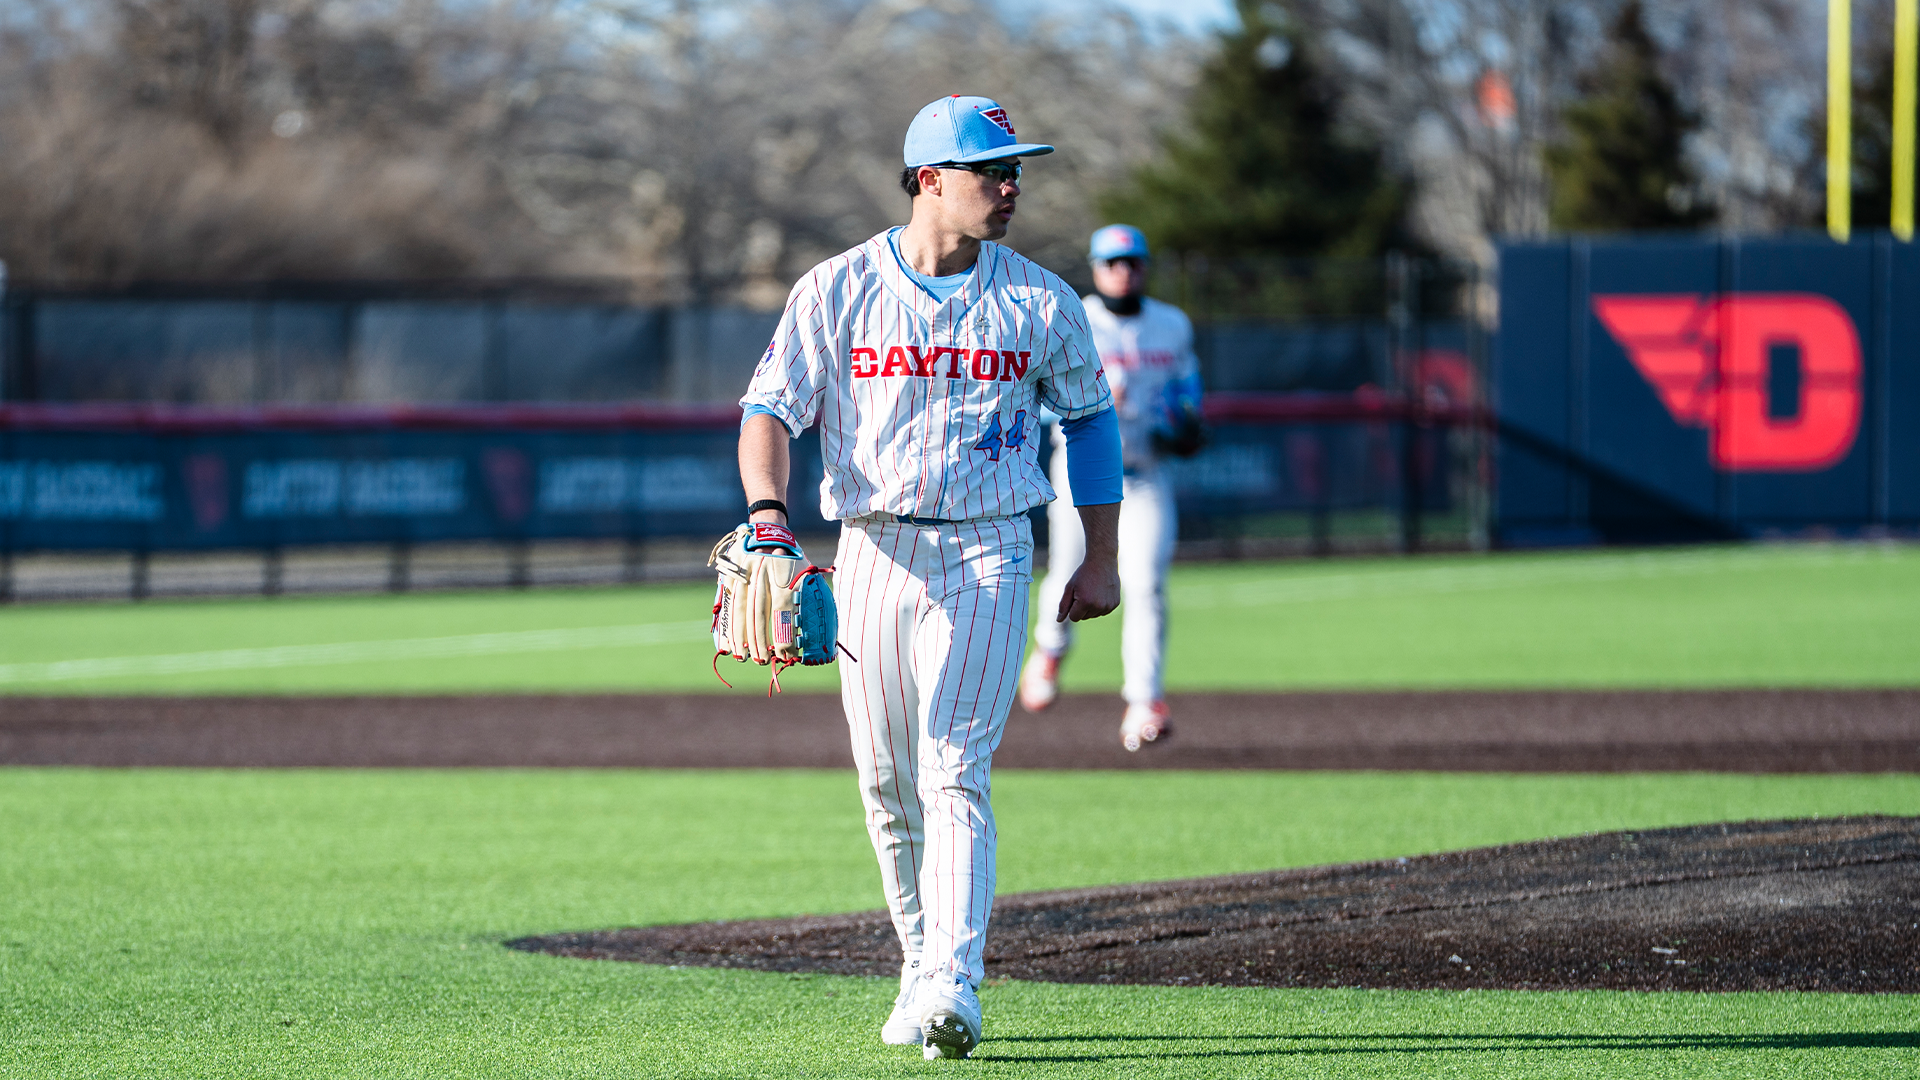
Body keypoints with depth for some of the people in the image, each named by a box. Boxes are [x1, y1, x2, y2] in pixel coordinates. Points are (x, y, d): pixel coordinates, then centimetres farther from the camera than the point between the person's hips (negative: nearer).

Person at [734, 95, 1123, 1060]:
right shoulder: (836, 291, 0)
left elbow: (1090, 416, 15)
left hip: (988, 557, -1)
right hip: (872, 555, 1)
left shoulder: (1041, 303, 3)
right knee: (887, 785, 7)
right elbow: (769, 409, -3)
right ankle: (921, 964, 23)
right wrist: (768, 508, -23)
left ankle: (954, 984, -22)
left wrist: (1100, 558, 11)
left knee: (956, 776, -15)